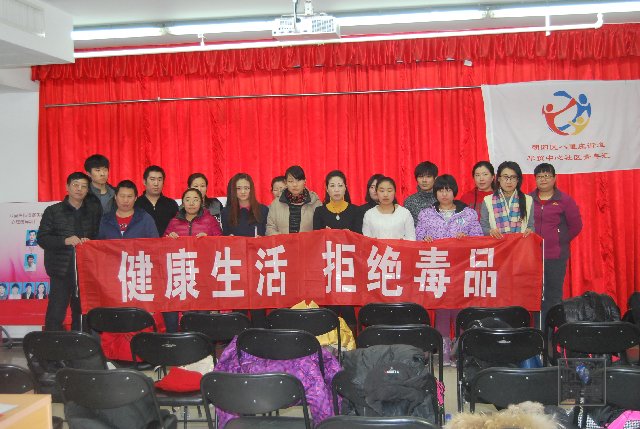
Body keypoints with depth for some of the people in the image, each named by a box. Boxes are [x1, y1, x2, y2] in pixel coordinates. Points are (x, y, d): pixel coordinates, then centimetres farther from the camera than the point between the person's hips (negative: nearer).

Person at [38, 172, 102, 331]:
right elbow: (42, 238, 0)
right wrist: (65, 241, -15)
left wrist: (90, 242, -9)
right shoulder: (53, 211, 6)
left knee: (82, 314, 9)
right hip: (62, 270, -2)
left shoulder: (94, 211, 13)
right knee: (56, 314, -6)